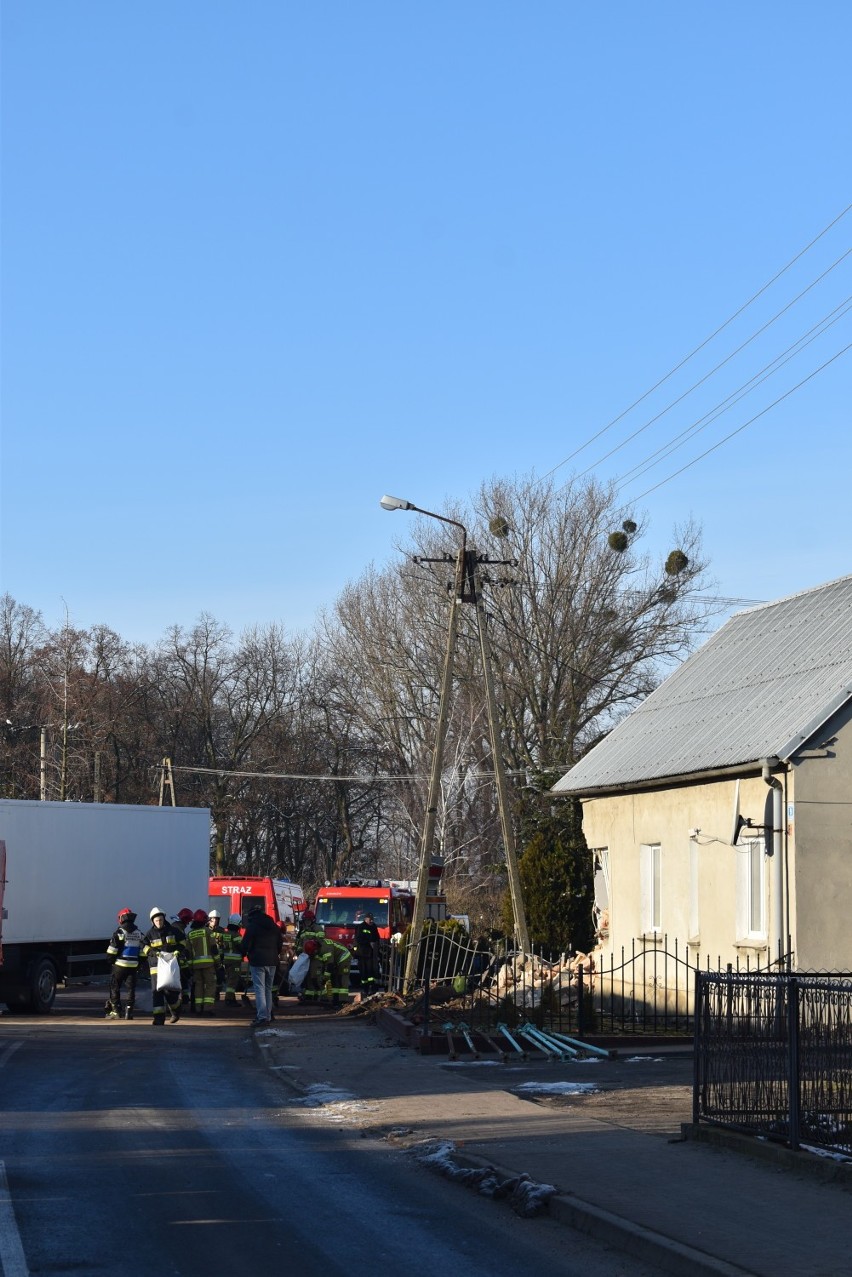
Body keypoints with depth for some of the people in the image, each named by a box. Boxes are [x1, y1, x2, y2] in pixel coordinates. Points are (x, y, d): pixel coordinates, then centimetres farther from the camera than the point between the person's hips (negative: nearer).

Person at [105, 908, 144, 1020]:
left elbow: (112, 950, -8)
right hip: (134, 966, 4)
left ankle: (116, 1011, 3)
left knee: (115, 988, 6)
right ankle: (129, 1012, 2)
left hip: (120, 965, -4)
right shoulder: (139, 933, 8)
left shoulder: (119, 932, -7)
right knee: (131, 989, 7)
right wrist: (140, 966, 16)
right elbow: (143, 951, 10)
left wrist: (111, 961, 7)